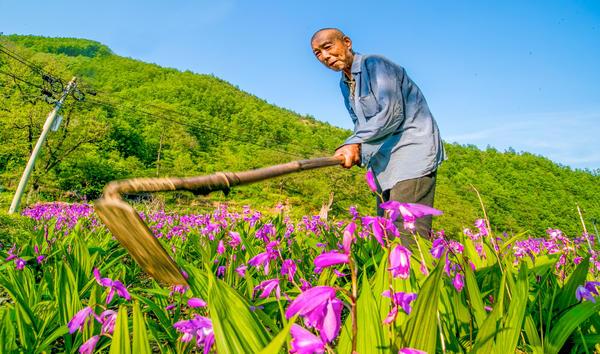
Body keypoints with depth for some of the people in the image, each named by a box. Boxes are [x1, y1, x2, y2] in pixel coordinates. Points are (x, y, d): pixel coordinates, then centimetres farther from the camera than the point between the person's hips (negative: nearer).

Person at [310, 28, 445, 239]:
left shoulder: (374, 65, -8)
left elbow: (392, 113, -20)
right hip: (385, 161, 9)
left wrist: (354, 142, -23)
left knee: (409, 231, -20)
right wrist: (356, 151, 4)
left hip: (412, 149, -9)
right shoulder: (344, 85, 17)